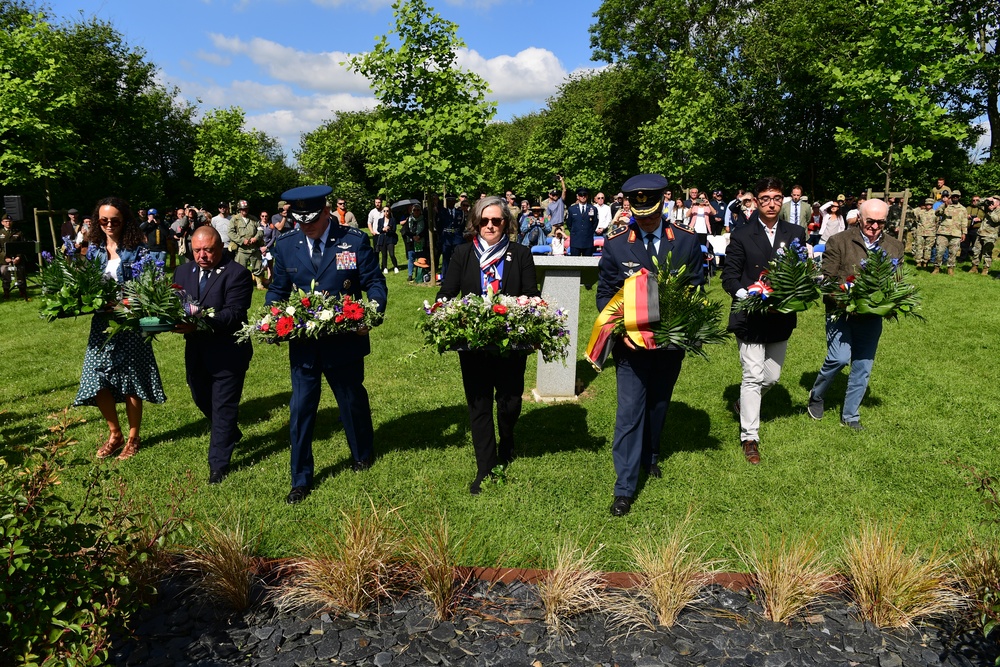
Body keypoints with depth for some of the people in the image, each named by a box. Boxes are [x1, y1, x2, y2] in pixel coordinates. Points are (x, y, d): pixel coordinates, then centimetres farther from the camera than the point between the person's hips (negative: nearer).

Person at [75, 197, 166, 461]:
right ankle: (115, 434, 24)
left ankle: (133, 438, 21)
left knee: (130, 382, 4)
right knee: (97, 381, 3)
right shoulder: (94, 250, 7)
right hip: (101, 324, 4)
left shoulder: (137, 251, -5)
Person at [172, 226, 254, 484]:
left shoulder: (237, 274, -14)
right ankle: (231, 434, 46)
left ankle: (218, 464, 14)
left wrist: (199, 324, -34)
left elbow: (234, 313, -23)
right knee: (202, 399, 20)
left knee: (223, 406, 2)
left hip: (228, 352, -7)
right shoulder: (183, 271, 7)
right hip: (195, 351, 7)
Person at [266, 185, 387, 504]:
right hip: (302, 342, 2)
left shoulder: (355, 241, -8)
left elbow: (375, 283, -5)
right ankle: (301, 479, 21)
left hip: (345, 340, -2)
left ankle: (363, 454, 44)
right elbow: (278, 290, 9)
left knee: (353, 400, 17)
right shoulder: (285, 245, 0)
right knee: (300, 410, 5)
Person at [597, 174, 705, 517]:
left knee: (659, 404, 19)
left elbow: (696, 289, 4)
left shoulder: (686, 241, -2)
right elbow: (605, 294, -2)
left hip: (670, 341, 3)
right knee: (629, 411, -3)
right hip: (630, 343, -2)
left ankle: (649, 457, 45)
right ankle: (625, 488, 5)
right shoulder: (615, 244, -6)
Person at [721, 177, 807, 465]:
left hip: (781, 318, 4)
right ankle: (750, 437, 8)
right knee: (753, 376, -3)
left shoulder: (796, 233, 7)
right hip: (750, 318, -4)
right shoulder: (742, 235, -3)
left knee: (772, 376, 13)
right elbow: (729, 276, -4)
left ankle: (743, 405, 43)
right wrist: (747, 295, -22)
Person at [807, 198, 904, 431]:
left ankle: (850, 415, 24)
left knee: (863, 367, 8)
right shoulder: (838, 242, -3)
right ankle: (816, 396, 10)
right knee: (840, 358, -19)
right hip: (841, 313, -4)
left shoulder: (895, 247, 10)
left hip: (872, 317, 4)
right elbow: (828, 278, -7)